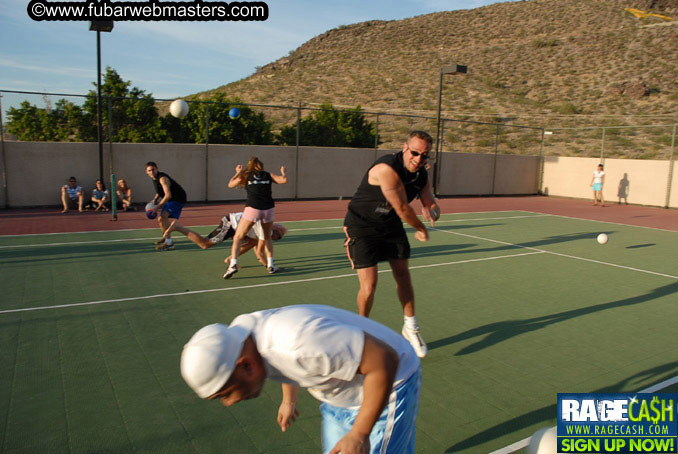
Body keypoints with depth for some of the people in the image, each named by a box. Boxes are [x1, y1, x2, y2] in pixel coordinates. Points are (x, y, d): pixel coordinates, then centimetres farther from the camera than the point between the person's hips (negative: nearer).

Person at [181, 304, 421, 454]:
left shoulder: (300, 340, -43)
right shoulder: (237, 333, -14)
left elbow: (384, 360, -37)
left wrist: (360, 434, -31)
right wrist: (289, 400, 20)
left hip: (387, 386, -8)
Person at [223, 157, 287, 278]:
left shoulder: (245, 175, 13)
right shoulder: (268, 175, 15)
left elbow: (230, 184, 21)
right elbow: (284, 180, 8)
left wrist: (237, 172, 35)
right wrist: (283, 172, 28)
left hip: (252, 208, -2)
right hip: (269, 209, 2)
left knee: (238, 237, 6)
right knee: (267, 237, 24)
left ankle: (233, 265, -9)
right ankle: (270, 265, 20)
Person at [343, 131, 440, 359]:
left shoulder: (422, 175, -5)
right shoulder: (387, 169, -30)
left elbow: (431, 204, 3)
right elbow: (403, 209, -27)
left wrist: (431, 212, -23)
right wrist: (421, 230, -10)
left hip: (391, 225, 7)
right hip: (361, 226, -7)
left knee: (403, 276, 7)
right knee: (369, 287, -9)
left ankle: (410, 327, 28)